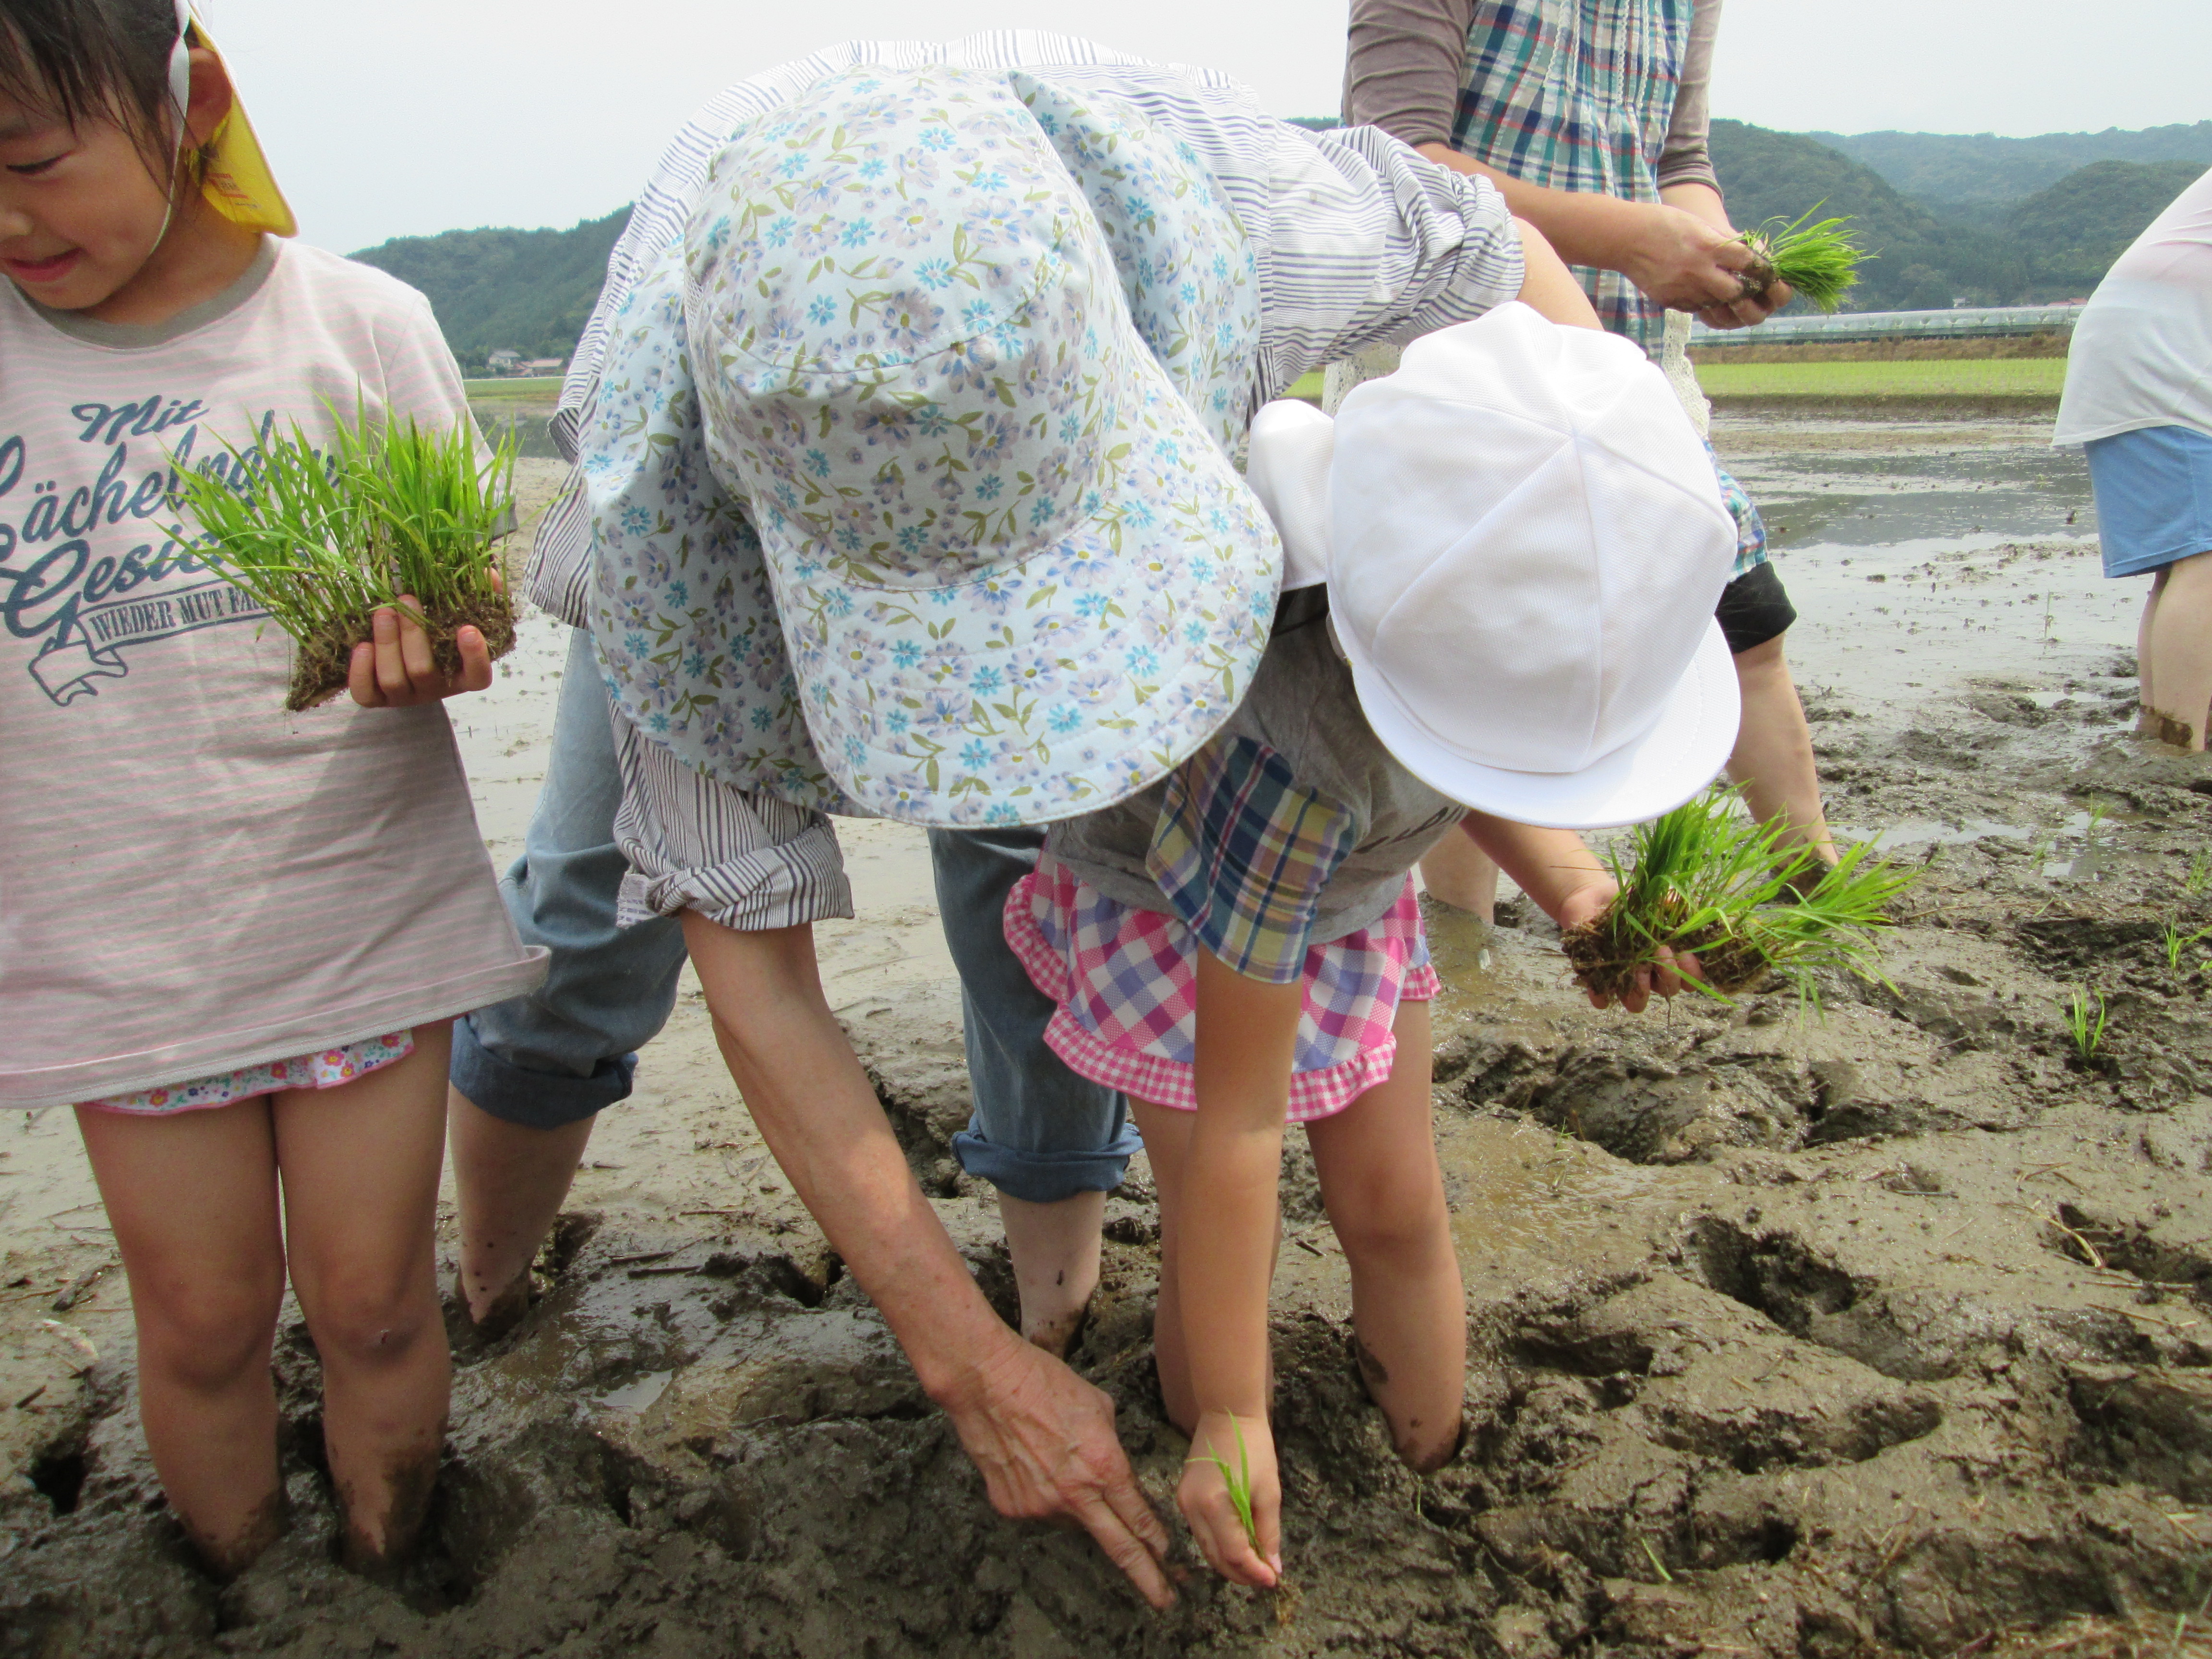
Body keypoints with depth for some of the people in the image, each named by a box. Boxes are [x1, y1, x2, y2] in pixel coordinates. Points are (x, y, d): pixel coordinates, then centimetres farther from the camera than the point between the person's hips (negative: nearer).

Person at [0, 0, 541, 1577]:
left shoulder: (360, 324, -7)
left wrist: (425, 650, -24)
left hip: (365, 912, -1)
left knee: (371, 1300, 10)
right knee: (203, 1316, 13)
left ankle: (392, 1574, 36)